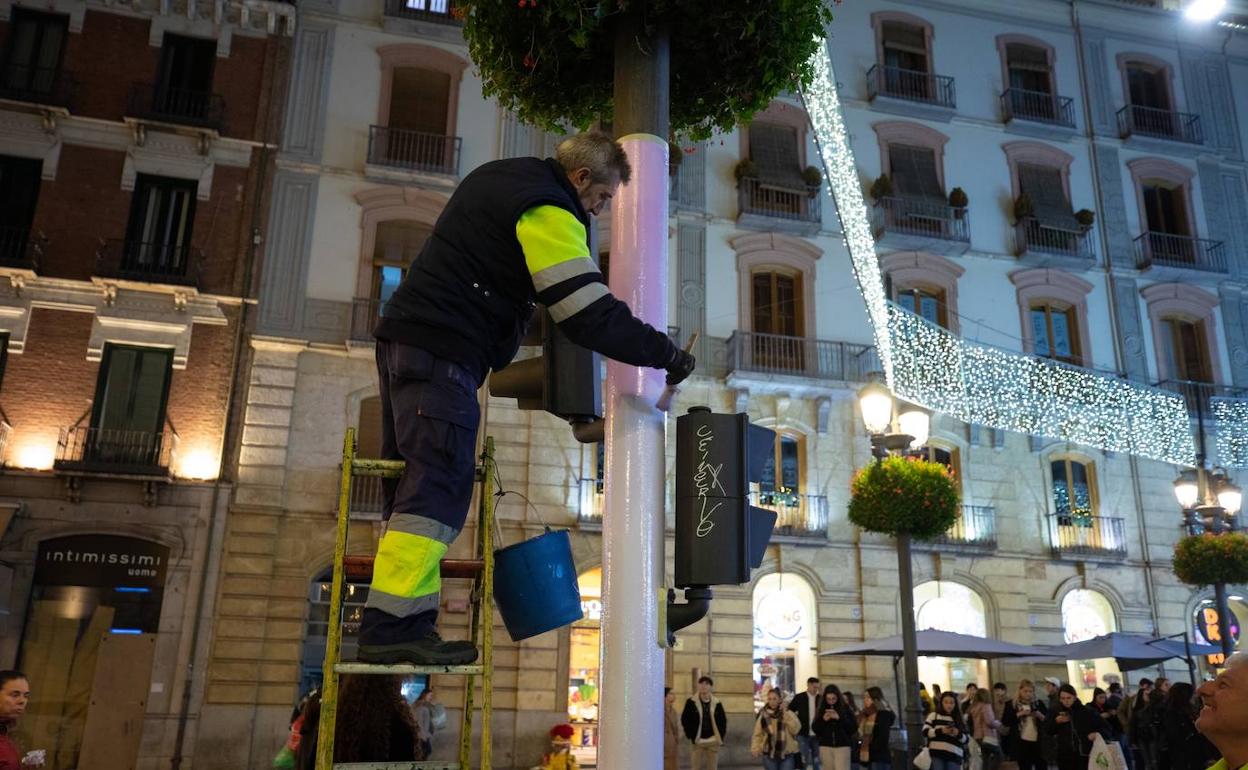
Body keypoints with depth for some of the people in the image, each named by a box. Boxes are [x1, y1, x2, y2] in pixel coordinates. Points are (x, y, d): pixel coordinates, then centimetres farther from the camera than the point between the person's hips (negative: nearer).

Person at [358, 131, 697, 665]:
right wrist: (668, 355, -6)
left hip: (404, 336, 10)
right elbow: (592, 317, -16)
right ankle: (394, 627, -15)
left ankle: (398, 626, 9)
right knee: (439, 489, -12)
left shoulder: (501, 178, 20)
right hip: (442, 352, -10)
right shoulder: (550, 213, -11)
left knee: (415, 485, 8)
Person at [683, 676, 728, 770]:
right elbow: (685, 720, 0)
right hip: (698, 741, -1)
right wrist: (691, 735, -6)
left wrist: (720, 736, 1)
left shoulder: (717, 703, 3)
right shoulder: (691, 702, -2)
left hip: (713, 741, 1)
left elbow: (723, 720, 10)